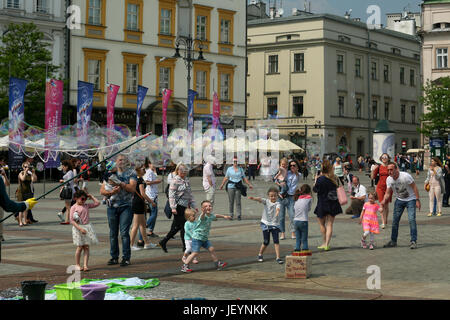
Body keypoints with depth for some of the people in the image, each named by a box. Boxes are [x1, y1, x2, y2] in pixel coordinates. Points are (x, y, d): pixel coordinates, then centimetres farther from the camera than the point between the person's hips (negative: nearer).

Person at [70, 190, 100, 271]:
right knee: (80, 247, 0)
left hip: (87, 227, 4)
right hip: (78, 228, -4)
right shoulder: (74, 207, -4)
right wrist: (80, 228, -17)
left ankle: (85, 265, 0)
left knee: (86, 247, 0)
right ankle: (77, 265, 14)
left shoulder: (86, 206, 10)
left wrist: (91, 197, 11)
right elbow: (71, 220, -9)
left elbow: (97, 203, 16)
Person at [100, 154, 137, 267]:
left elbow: (132, 189, -9)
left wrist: (120, 183, -16)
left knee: (124, 233, -9)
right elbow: (102, 190, 7)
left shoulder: (131, 173, 4)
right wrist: (111, 192, -12)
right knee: (113, 233, 7)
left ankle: (126, 258, -4)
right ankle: (114, 257, 15)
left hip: (126, 206, -3)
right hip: (112, 206, 4)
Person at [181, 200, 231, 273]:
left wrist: (224, 216, 40)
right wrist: (204, 212, -73)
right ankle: (184, 266, -4)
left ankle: (217, 264, 27)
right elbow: (202, 217, -50)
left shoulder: (211, 216, 3)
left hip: (205, 238, 8)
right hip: (197, 238, -8)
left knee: (211, 249, 11)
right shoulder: (203, 217, -23)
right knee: (195, 253, -12)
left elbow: (216, 216, 28)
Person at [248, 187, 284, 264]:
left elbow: (278, 208, -29)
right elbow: (260, 199, -20)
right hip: (266, 224, 1)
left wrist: (277, 211, -54)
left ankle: (278, 257, -6)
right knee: (266, 242, 5)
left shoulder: (277, 203, -6)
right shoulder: (266, 201, 0)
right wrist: (253, 198, -42)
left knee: (276, 241, -9)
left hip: (274, 224, 0)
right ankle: (260, 255, 28)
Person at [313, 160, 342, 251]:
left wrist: (316, 180, 6)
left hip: (322, 204, -4)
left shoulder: (320, 179, -16)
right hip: (333, 205, 4)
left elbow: (315, 189, -8)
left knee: (322, 224, 15)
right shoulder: (334, 178, -2)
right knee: (330, 224, 5)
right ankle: (327, 244, -2)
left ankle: (324, 243, 19)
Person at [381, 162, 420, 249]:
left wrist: (417, 200, -20)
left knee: (411, 219, -17)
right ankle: (393, 241, 14)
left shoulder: (405, 176, -24)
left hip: (410, 199, -5)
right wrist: (384, 201, -19)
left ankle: (413, 241, -11)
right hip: (399, 200, 5)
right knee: (395, 220, 2)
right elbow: (388, 193, -1)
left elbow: (414, 187, -17)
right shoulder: (389, 179, -8)